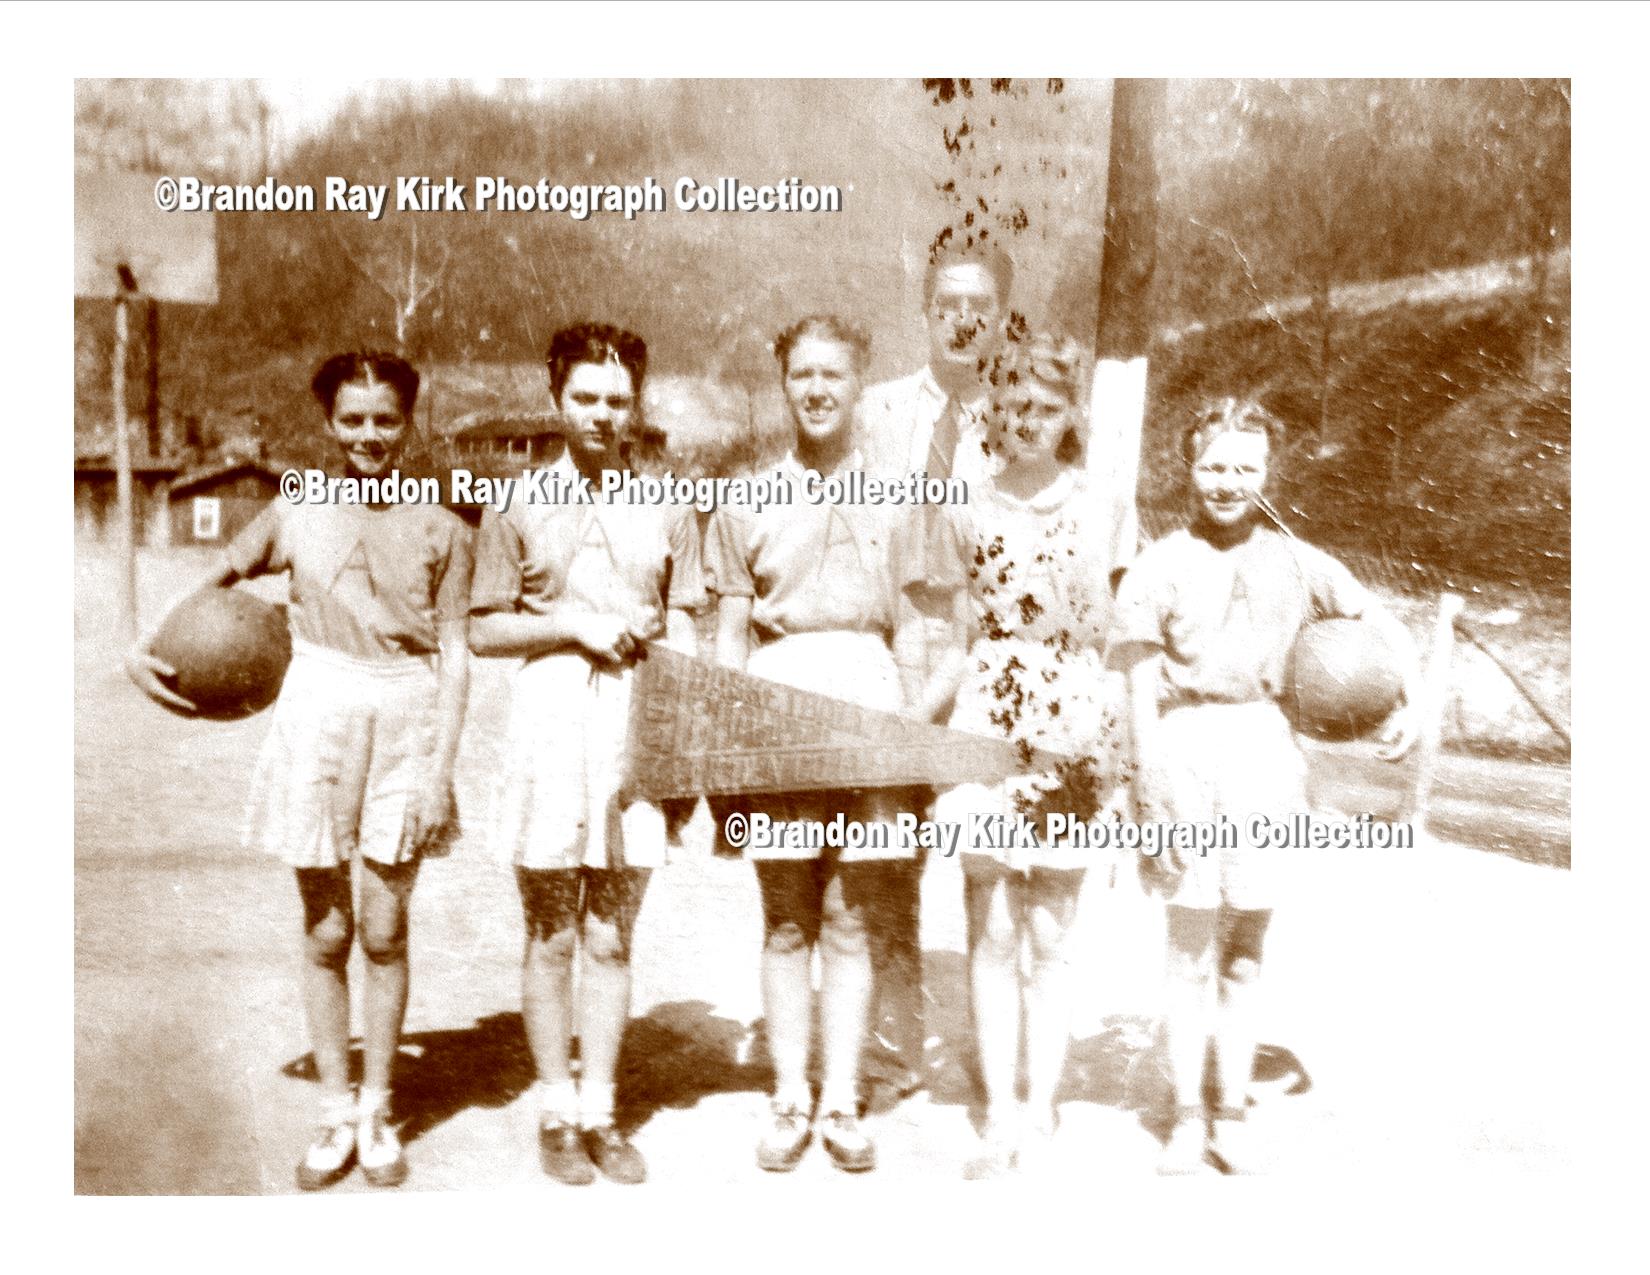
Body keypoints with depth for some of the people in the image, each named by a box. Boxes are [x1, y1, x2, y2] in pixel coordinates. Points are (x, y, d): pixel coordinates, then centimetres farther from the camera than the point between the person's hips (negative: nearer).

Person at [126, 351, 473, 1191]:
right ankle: (336, 1114, 23)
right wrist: (144, 643, -1)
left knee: (383, 933, 5)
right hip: (319, 721, 1)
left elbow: (455, 655, 0)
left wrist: (441, 765, -7)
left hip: (407, 729, -1)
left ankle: (377, 1112, 22)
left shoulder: (442, 531, 2)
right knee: (326, 932, 7)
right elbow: (215, 580, 15)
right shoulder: (296, 515, 5)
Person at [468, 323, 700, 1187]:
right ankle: (556, 1113, 19)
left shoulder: (668, 509, 9)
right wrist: (572, 623, -9)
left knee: (611, 938, 7)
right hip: (550, 718, -1)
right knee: (551, 936, 6)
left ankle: (600, 1112, 19)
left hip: (638, 725, 1)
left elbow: (683, 634, 9)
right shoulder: (517, 505, 5)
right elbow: (485, 631, 4)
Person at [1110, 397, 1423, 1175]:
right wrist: (1150, 803, -10)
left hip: (1266, 755, 2)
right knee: (1192, 953, 2)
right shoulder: (1160, 567, -1)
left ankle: (1234, 1115, 22)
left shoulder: (1295, 562, 7)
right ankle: (1188, 1118, 15)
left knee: (1245, 955, 10)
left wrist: (1414, 698, -1)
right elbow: (1141, 693, -4)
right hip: (1189, 755, -2)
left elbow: (1382, 623, 16)